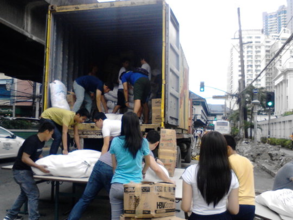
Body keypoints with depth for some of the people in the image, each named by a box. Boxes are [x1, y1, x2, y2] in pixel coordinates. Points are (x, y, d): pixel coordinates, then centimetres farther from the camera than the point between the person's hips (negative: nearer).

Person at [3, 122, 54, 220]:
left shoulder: (41, 142, 3)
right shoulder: (32, 140, -25)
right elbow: (24, 158, -27)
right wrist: (39, 167, -32)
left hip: (26, 170, 10)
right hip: (21, 171, -10)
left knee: (25, 193, 22)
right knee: (33, 194, -9)